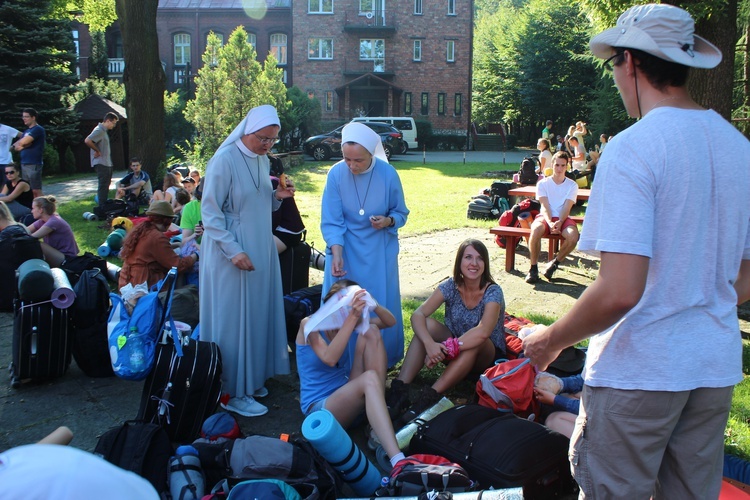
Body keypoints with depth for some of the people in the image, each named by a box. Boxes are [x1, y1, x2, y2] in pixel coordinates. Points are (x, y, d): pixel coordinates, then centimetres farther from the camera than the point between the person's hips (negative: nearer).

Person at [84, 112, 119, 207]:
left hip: (106, 163, 10)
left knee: (105, 186, 15)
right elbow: (87, 141, -28)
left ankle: (105, 206, 23)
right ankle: (102, 208, -7)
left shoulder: (104, 131, 17)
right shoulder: (99, 130, -15)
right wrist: (97, 151, -19)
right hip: (101, 163, -10)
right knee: (103, 185, -9)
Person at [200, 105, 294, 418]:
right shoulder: (225, 160, -15)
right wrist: (234, 250, -22)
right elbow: (210, 211, -16)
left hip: (261, 250, 8)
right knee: (233, 318, -1)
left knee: (258, 313, 13)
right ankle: (233, 393, 9)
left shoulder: (263, 160, 8)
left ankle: (253, 378, 27)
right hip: (231, 252, -8)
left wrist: (277, 197, -3)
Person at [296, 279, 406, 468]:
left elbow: (390, 322, 1)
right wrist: (352, 317, -34)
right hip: (319, 406, -6)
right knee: (370, 378, -36)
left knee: (371, 332, -13)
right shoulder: (309, 325, -11)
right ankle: (397, 460, -51)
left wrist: (373, 305, -21)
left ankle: (380, 422, -18)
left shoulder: (346, 323, 6)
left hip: (348, 394, 7)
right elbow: (329, 358, -29)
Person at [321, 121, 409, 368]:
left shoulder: (388, 174, -14)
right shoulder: (336, 174, -15)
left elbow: (401, 213, 1)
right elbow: (331, 221, -13)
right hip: (345, 249, 0)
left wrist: (388, 221, -22)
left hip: (379, 252, 0)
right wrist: (336, 253, -26)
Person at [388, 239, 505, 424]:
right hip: (456, 355, 3)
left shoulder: (493, 292, -19)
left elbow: (483, 332, -37)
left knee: (474, 341, -37)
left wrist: (445, 348, -43)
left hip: (487, 356, -3)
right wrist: (430, 344, -43)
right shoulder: (450, 286, -11)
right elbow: (418, 315, -24)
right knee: (427, 324, -24)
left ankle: (430, 396, -39)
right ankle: (399, 388, -33)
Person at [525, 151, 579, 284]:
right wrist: (550, 223, -27)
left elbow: (566, 208, -6)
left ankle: (555, 263, -6)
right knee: (536, 230, -37)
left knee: (573, 236, -32)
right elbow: (545, 206, -7)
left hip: (562, 219, 1)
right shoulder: (543, 183, 5)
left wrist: (559, 223, -25)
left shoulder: (572, 185, 7)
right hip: (545, 217, -1)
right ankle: (533, 268, -22)